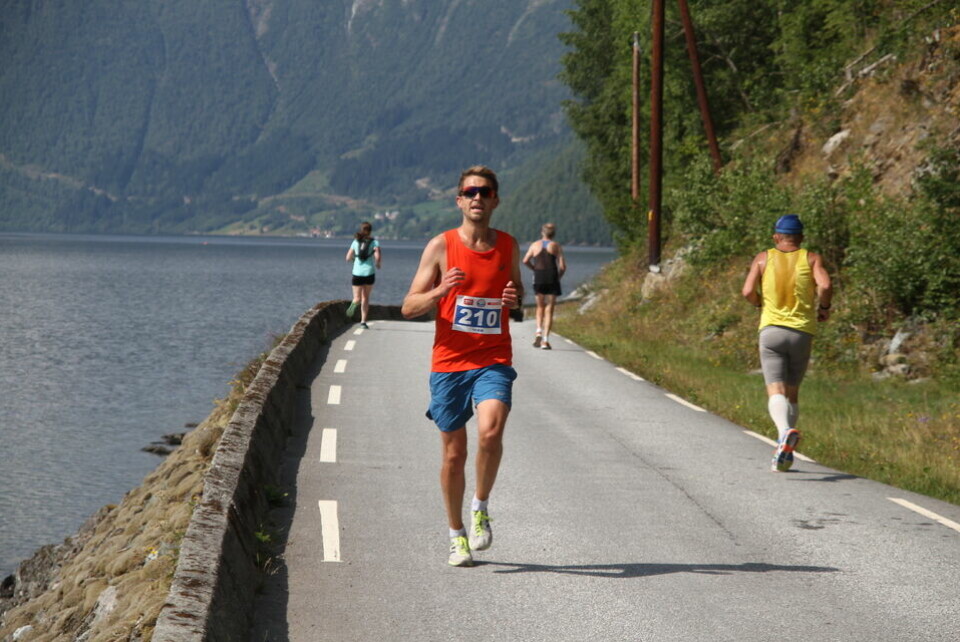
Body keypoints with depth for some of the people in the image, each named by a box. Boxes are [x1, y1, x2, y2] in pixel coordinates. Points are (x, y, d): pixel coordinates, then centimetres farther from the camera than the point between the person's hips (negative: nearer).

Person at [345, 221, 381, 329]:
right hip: (369, 272, -1)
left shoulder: (356, 242, 6)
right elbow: (377, 256, -14)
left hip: (357, 273, 1)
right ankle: (363, 321, 10)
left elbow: (348, 258, 5)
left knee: (357, 298, 5)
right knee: (365, 297, 15)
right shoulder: (374, 242, -1)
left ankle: (355, 304, -33)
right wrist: (378, 264, 6)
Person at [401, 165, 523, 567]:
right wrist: (439, 291, -21)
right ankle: (457, 534, 24)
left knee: (490, 431, -25)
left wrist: (514, 298, -1)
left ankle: (480, 507, 0)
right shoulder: (441, 246, -1)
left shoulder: (508, 246, 7)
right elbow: (409, 308, -1)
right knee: (454, 453, 6)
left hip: (493, 360, 1)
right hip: (449, 361, 0)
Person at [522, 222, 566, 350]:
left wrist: (535, 269, 11)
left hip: (538, 278, 2)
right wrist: (559, 276, 10)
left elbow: (525, 261, -4)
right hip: (552, 279, -2)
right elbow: (562, 266, -8)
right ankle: (545, 340, -5)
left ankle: (539, 331, -5)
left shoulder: (535, 245, 5)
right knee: (549, 310, 2)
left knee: (540, 307, 18)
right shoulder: (556, 246, -1)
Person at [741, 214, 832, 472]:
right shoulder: (811, 259, 4)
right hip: (802, 332, 1)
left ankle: (785, 431, -40)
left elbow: (748, 291, -6)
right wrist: (824, 308, 6)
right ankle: (784, 455, 16)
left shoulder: (763, 258, 5)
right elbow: (825, 285, -13)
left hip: (771, 330, -1)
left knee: (776, 391, -10)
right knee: (792, 392, 16)